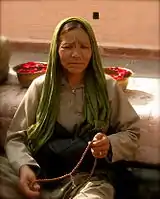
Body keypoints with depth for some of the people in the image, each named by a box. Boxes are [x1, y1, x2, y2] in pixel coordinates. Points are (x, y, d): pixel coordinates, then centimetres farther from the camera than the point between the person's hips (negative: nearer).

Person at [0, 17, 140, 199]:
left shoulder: (108, 87, 2)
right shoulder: (40, 86, 3)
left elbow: (132, 133, 10)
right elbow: (16, 137, 3)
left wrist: (110, 144, -13)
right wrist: (23, 166, -18)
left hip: (89, 179, -1)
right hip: (41, 175, 2)